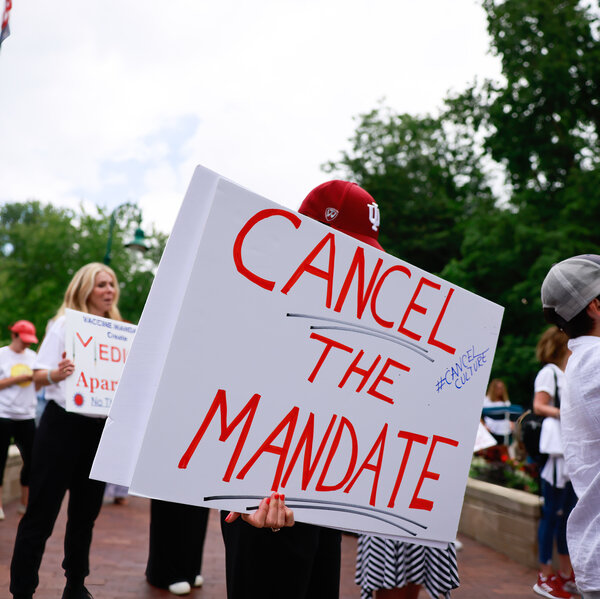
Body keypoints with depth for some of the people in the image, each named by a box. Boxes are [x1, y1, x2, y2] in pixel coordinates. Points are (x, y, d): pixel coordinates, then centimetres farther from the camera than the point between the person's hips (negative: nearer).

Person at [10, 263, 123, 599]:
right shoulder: (65, 324, -2)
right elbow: (39, 376, -5)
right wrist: (55, 374, -27)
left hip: (101, 428, 5)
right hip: (64, 423, -5)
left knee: (86, 511, 14)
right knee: (42, 511, -1)